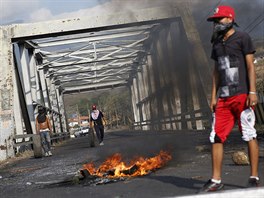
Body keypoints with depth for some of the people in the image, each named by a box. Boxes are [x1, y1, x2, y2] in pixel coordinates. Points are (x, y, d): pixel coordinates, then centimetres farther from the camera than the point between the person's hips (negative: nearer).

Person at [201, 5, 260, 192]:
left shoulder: (242, 37, 0)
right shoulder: (217, 43, 19)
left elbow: (250, 66, -5)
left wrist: (252, 91, -14)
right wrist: (214, 96, 15)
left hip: (242, 94, -6)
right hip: (223, 98, 7)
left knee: (249, 136, -3)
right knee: (216, 137, 3)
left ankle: (254, 178, 3)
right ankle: (216, 180, 8)